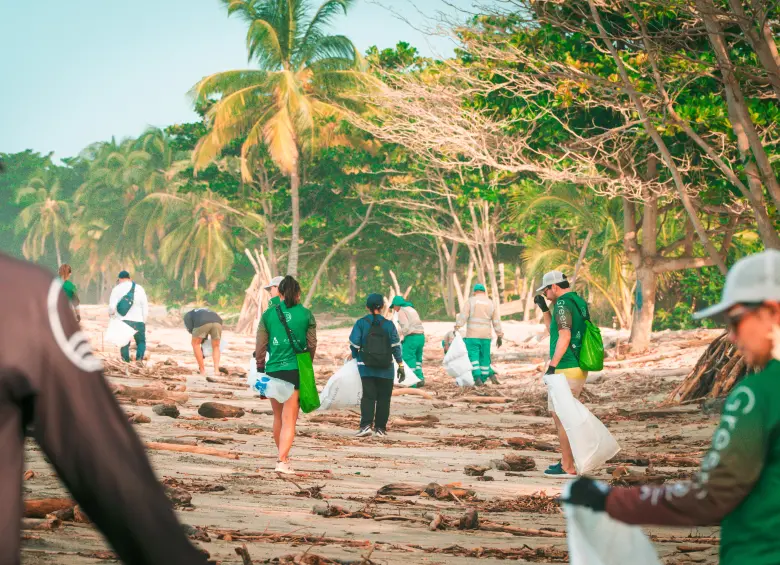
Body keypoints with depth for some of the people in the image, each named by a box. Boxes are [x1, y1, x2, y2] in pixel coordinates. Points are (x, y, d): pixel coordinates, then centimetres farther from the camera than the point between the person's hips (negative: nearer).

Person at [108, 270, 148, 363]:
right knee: (141, 342, 13)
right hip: (138, 321, 1)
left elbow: (111, 307, -5)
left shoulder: (117, 289, 4)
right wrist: (144, 322, 14)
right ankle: (139, 358, -12)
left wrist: (111, 313, 17)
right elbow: (145, 307, 7)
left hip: (123, 321, -1)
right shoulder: (139, 288, 10)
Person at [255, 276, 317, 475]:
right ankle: (282, 460, -14)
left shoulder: (269, 314, 1)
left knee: (278, 417, 19)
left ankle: (282, 455, 32)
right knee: (289, 419, -1)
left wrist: (260, 369, 14)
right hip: (296, 369, -2)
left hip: (273, 370, 2)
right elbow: (312, 346, 7)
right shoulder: (306, 315, -1)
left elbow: (260, 346, 3)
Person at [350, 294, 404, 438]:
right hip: (386, 368, 0)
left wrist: (355, 356, 15)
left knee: (368, 396, 0)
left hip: (366, 367, 0)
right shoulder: (389, 324, -1)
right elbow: (396, 346, -1)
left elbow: (354, 344, -5)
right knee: (383, 398, 8)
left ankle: (366, 425, -16)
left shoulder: (361, 323, -3)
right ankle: (380, 428, 7)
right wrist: (401, 366, 4)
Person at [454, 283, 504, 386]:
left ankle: (478, 378, -13)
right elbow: (497, 321, 8)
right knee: (484, 357, 11)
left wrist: (456, 329, -13)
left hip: (473, 335, -3)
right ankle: (483, 379, 11)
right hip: (486, 335, 3)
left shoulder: (471, 301, -1)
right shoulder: (491, 303, 9)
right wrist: (500, 336, 12)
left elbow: (463, 316, -11)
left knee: (473, 357, -2)